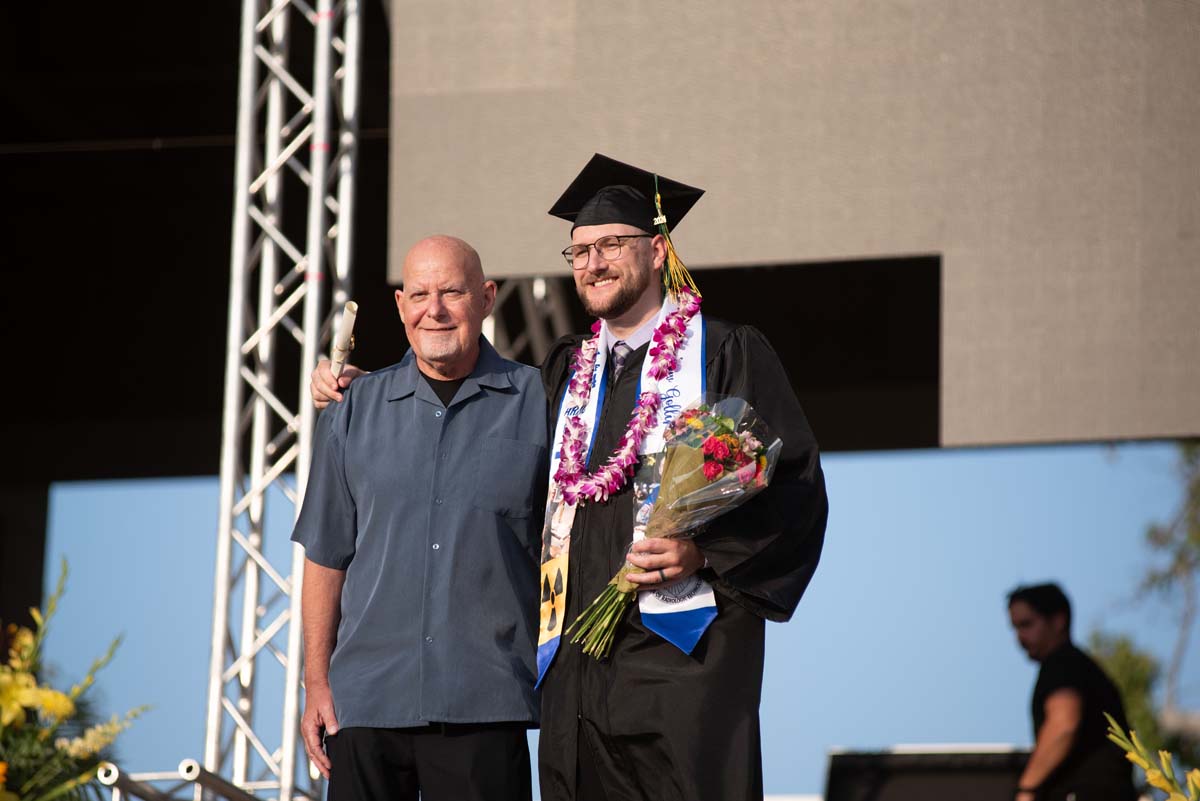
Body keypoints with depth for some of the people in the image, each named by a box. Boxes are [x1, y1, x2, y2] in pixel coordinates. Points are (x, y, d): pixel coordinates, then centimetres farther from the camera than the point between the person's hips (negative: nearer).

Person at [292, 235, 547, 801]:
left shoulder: (538, 405, 3)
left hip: (483, 705, -2)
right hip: (365, 700, 2)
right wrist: (316, 683, 4)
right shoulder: (355, 411, 9)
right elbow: (326, 556, 10)